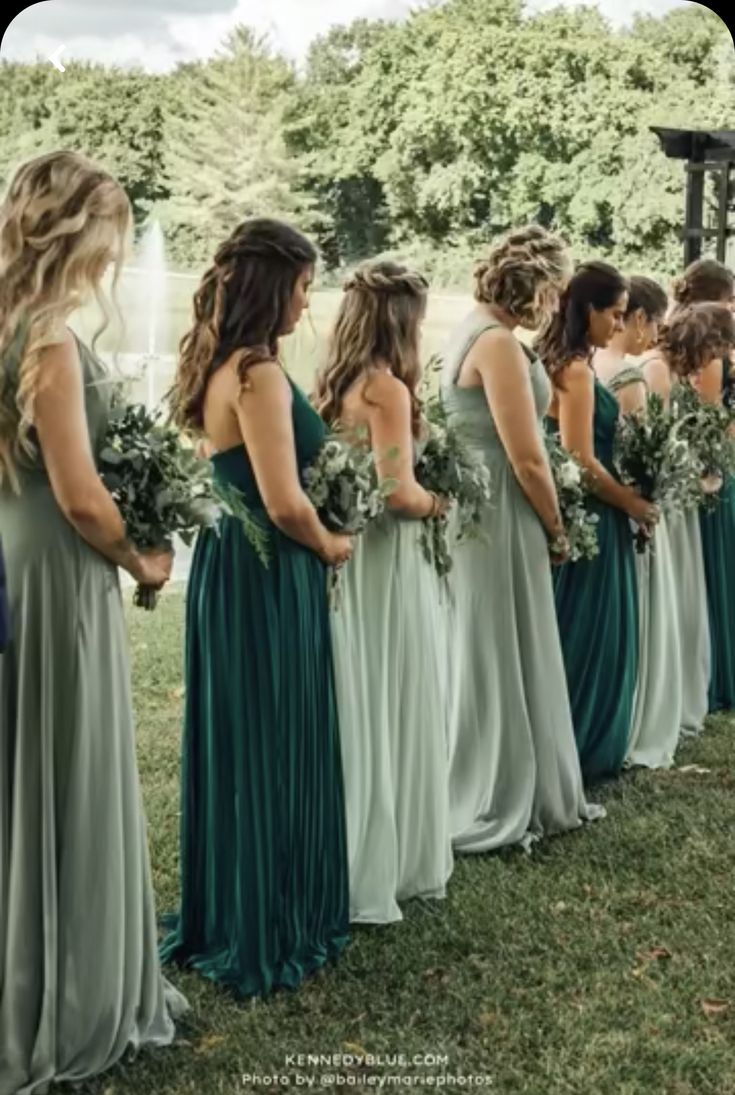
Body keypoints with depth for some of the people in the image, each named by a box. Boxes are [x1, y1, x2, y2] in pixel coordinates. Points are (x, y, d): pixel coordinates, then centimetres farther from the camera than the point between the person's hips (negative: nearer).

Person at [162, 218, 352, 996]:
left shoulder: (216, 367, 10)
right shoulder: (259, 374, -19)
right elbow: (285, 504, -24)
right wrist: (330, 545, -6)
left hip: (227, 568, 10)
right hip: (267, 577, -10)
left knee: (231, 746, 17)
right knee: (272, 751, 3)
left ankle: (220, 918, 31)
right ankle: (268, 934, 17)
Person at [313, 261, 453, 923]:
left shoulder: (334, 387, 8)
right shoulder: (387, 388, -15)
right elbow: (398, 493, -20)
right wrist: (439, 503, -1)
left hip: (344, 559, 8)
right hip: (388, 565, -8)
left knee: (356, 712, 14)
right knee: (394, 713, 3)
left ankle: (352, 864, 25)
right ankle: (394, 864, 14)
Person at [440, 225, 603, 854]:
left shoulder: (475, 332, 13)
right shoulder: (498, 342, -18)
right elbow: (527, 458, -20)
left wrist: (543, 524, 14)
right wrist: (556, 529, -5)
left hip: (479, 509, 10)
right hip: (501, 515, -10)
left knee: (496, 658, 17)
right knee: (500, 661, 1)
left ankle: (517, 795, 30)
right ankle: (495, 808, 14)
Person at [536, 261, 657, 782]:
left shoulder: (562, 364, 10)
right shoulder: (577, 371, -19)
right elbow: (583, 463, -21)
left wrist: (623, 495, 14)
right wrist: (633, 502, -8)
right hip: (589, 519, -10)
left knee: (572, 634, 15)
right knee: (587, 635, 1)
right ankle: (581, 752, 12)